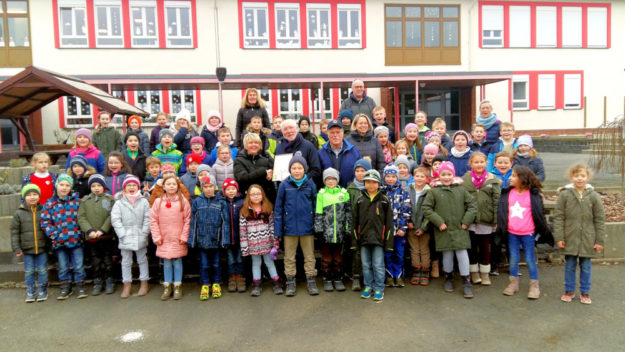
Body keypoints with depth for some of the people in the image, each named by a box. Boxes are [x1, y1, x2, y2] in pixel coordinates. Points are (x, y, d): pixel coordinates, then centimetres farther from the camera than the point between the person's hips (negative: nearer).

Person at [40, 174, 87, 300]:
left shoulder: (77, 201, 1)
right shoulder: (50, 203, 1)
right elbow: (44, 221, -1)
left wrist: (81, 233, -5)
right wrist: (54, 235, -9)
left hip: (76, 240, -1)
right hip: (59, 242, 1)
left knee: (79, 266, 5)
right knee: (63, 267, 12)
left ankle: (81, 286, 19)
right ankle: (65, 288, 27)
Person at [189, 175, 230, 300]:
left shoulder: (221, 202, -4)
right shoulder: (196, 202, -1)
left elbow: (225, 222, -3)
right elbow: (193, 222, 1)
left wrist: (225, 239, -7)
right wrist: (192, 240, -1)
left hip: (216, 239, 0)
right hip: (202, 239, 1)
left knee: (216, 263, 13)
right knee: (204, 264, 11)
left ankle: (216, 284, 29)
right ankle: (205, 285, 25)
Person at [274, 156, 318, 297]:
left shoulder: (310, 184, 0)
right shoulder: (284, 185, -2)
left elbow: (316, 206, 5)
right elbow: (278, 208, 1)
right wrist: (277, 230, -2)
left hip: (307, 227, 0)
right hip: (289, 227, 0)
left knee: (310, 256, 10)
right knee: (289, 257, 11)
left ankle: (311, 281, 24)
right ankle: (290, 282, 24)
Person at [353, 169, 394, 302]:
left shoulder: (384, 200, 1)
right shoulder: (360, 200, 7)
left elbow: (389, 222, 0)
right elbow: (354, 221, 9)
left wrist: (388, 241, -5)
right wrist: (355, 238, 3)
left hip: (378, 238, -3)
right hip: (363, 238, 3)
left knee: (378, 265, 2)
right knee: (366, 265, 12)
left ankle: (379, 289, 16)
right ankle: (368, 287, 26)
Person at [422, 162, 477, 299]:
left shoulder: (461, 190, 3)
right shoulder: (434, 191, -3)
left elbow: (471, 204, 7)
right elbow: (426, 208, -4)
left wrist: (467, 221, -2)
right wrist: (438, 222, -9)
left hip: (460, 229, 1)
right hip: (443, 231, 0)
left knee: (462, 253, -2)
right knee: (447, 254, 10)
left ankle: (466, 281, 10)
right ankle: (448, 278, 31)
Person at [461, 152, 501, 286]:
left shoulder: (493, 180, 1)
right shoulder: (464, 179, 1)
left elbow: (497, 201, -1)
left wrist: (496, 219, -5)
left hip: (486, 220, 0)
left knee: (485, 247, 11)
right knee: (472, 247, 10)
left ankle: (485, 273, 24)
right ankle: (474, 272, 24)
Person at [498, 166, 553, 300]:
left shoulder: (533, 195, -6)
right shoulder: (507, 193, 2)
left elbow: (539, 214, -2)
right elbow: (501, 212, 5)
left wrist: (545, 232, -1)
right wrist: (500, 227, 1)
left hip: (528, 233, -3)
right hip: (512, 233, 3)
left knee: (530, 259, 7)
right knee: (513, 259, 13)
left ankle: (534, 285, 21)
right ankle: (513, 283, 26)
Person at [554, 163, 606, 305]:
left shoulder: (594, 196, -3)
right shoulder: (565, 194, -5)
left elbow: (600, 220, 2)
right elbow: (558, 217, -4)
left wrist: (600, 240, 0)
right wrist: (559, 237, -7)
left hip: (587, 240, 1)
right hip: (570, 238, -1)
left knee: (586, 267, 12)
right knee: (570, 266, 11)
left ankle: (585, 292, 28)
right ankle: (569, 290, 26)